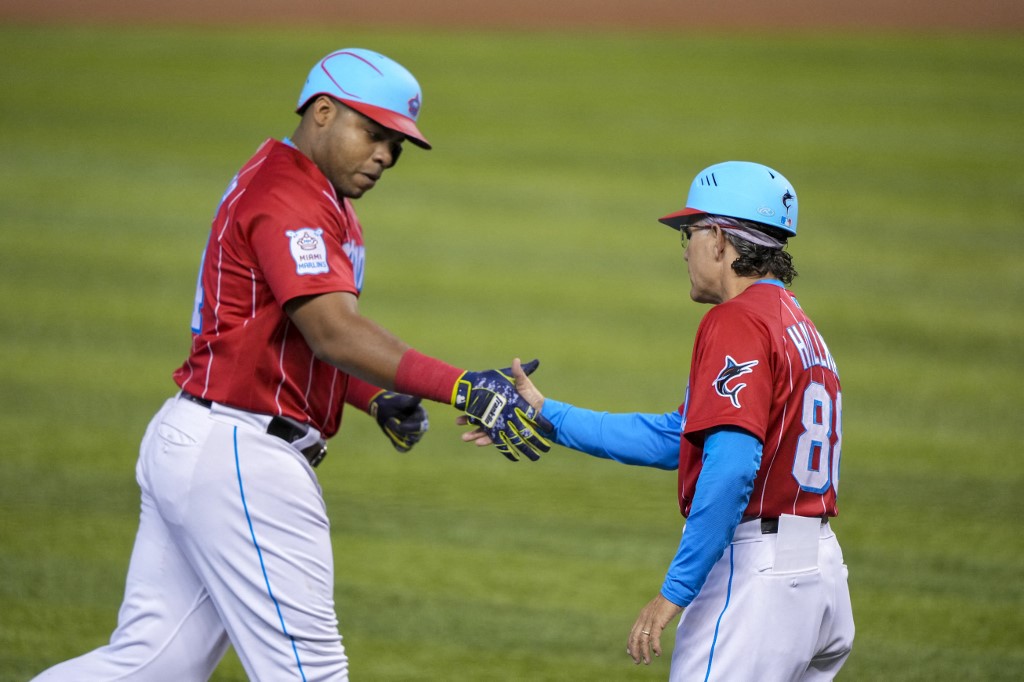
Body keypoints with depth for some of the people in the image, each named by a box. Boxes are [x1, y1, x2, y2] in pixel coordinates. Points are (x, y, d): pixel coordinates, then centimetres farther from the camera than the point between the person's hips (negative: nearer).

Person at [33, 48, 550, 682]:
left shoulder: (319, 198, 19)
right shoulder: (286, 196, -15)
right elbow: (333, 331, -27)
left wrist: (379, 399, 2)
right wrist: (459, 389, -36)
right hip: (239, 456, -11)